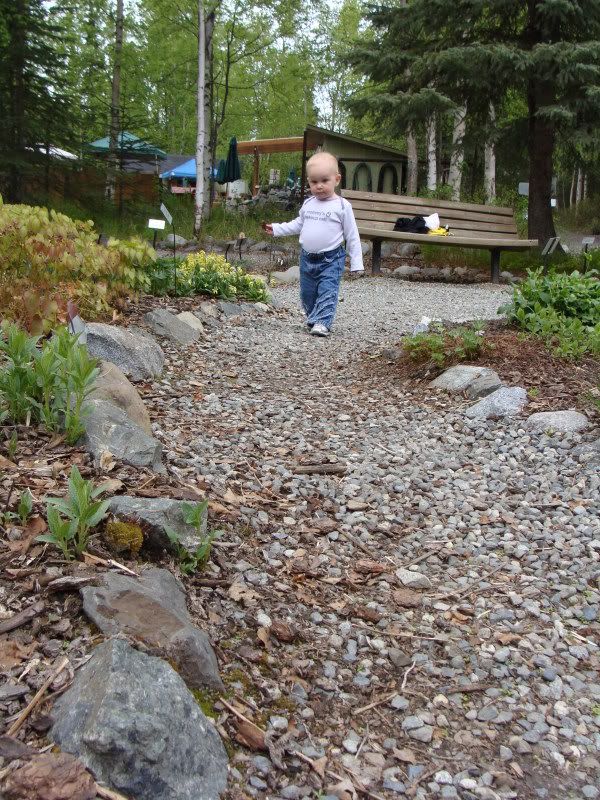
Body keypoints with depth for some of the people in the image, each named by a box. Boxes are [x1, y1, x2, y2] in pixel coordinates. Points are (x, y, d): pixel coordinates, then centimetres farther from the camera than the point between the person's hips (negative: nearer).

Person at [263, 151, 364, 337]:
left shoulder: (342, 206, -8)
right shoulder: (308, 204, 7)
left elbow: (352, 235, -5)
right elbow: (298, 224, 22)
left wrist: (356, 262, -6)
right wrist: (276, 228, 15)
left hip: (331, 260, -5)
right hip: (307, 258, 5)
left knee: (327, 292, -13)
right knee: (307, 293, 13)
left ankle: (322, 322, -16)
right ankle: (313, 318, 28)